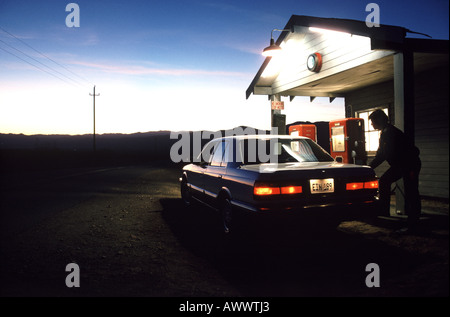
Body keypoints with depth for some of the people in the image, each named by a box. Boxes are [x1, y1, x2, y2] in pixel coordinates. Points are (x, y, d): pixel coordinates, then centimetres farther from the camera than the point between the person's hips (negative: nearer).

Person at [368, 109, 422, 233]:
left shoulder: (391, 132, -20)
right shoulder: (385, 133, 12)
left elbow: (386, 155, -25)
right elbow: (381, 154, 16)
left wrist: (370, 167, -19)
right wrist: (369, 166, 9)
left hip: (411, 164, -10)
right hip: (400, 164, 10)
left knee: (411, 193, -7)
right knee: (384, 181, 7)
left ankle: (412, 225, -4)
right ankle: (384, 211, 14)